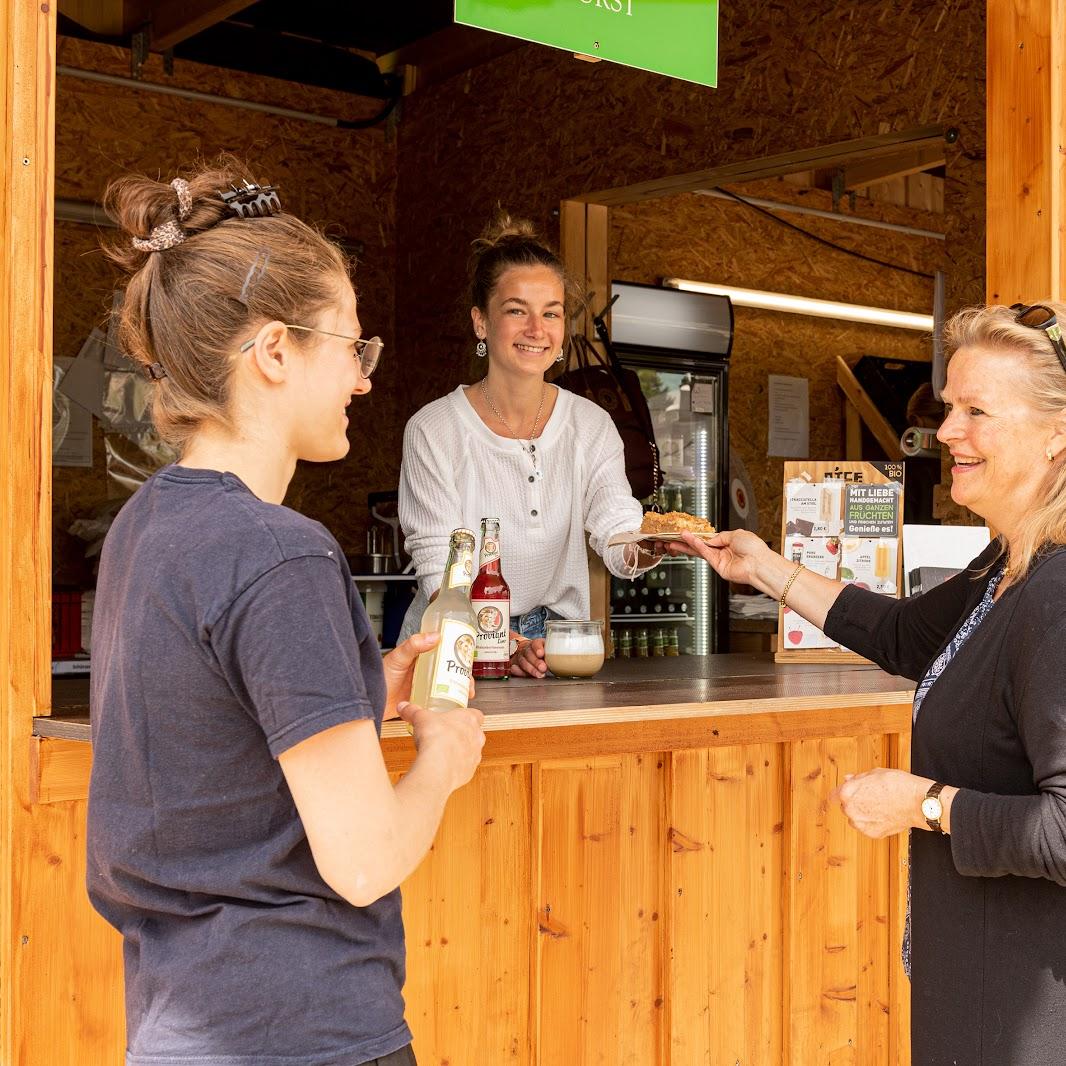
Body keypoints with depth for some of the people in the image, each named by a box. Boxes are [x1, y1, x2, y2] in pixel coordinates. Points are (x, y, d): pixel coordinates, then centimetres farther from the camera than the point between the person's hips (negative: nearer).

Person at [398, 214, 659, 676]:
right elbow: (438, 573, -10)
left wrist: (649, 545, -30)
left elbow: (617, 538, -6)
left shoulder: (591, 425, 4)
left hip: (555, 649, 2)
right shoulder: (434, 430, -6)